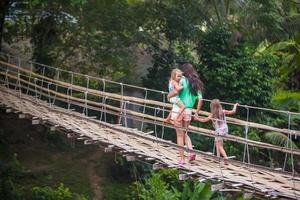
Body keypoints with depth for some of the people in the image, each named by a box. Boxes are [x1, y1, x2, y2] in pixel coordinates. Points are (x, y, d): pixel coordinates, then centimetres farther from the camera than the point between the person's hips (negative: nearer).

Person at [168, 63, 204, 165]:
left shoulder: (183, 80, -5)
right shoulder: (196, 83, 11)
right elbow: (200, 99, 4)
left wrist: (169, 95, -4)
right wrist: (197, 112, 11)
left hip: (178, 109, -5)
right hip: (188, 111, 5)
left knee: (180, 135, 3)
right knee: (185, 133, 20)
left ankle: (181, 158, 3)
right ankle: (191, 151, -2)